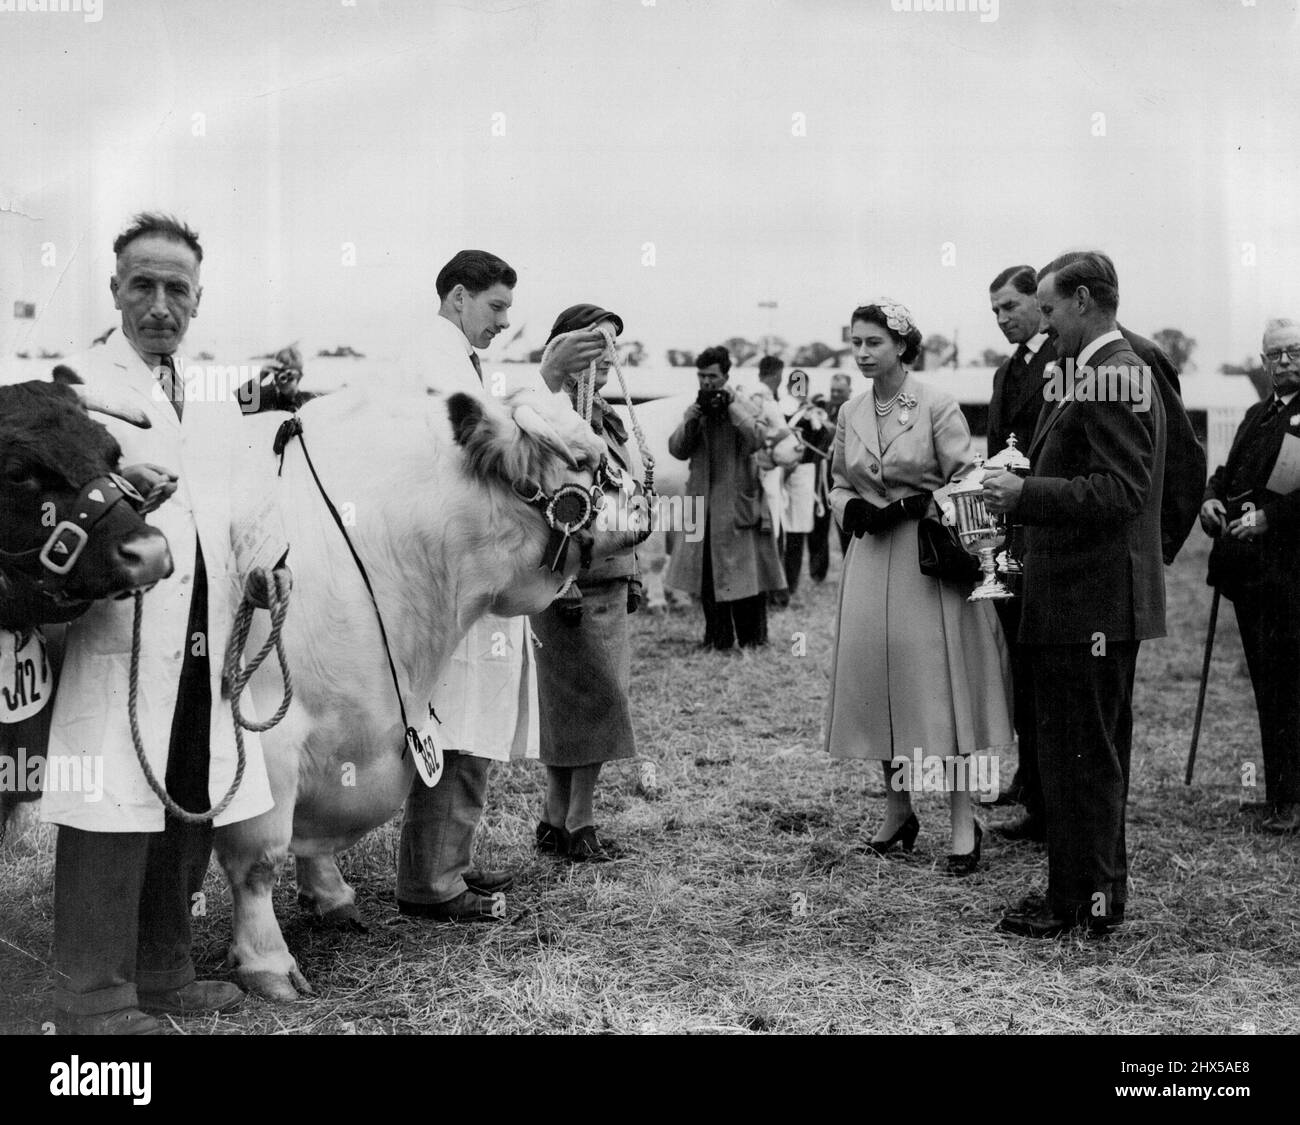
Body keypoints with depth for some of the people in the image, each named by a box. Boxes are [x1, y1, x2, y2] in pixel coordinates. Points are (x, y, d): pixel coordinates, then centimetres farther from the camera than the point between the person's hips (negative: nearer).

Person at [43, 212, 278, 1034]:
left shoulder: (218, 397, 18)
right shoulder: (80, 384, -2)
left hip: (205, 642, 7)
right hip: (117, 636, -6)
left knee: (190, 813, 13)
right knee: (113, 820, -4)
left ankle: (164, 975, 27)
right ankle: (96, 1001, 8)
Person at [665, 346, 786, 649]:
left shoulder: (744, 405, -3)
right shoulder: (694, 408, 9)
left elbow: (758, 439, -20)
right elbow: (677, 451, 4)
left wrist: (731, 407, -20)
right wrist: (690, 423, -11)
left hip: (738, 502, -4)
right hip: (704, 502, 4)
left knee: (744, 568, -2)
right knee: (707, 573, 7)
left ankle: (751, 636, 9)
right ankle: (718, 636, 17)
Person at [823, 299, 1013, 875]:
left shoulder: (938, 406, -8)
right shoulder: (849, 413, 8)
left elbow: (966, 482, -6)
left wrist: (913, 506, -17)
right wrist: (851, 508, -3)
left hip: (928, 560, -5)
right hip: (871, 561, 5)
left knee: (939, 686, -5)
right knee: (878, 684, 7)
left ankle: (963, 823, 3)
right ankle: (898, 813, 21)